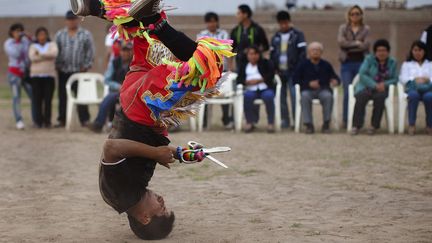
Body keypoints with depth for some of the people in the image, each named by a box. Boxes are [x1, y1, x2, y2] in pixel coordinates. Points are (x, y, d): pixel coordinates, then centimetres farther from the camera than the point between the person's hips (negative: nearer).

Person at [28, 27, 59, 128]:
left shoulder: (52, 45, 9)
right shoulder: (33, 46, 10)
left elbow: (54, 53, -13)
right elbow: (32, 57, -10)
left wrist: (40, 54, -14)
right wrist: (47, 56, -11)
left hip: (49, 76, 0)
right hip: (36, 76, 0)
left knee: (48, 99, -5)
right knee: (37, 99, -5)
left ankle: (47, 121, -1)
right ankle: (39, 121, 0)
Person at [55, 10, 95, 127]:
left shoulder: (86, 34, 6)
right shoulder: (60, 34, 12)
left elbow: (90, 52, 4)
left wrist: (86, 66, -4)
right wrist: (57, 65, 2)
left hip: (79, 70, -2)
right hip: (63, 71, 2)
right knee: (62, 96, 3)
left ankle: (84, 120, -1)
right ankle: (62, 120, 9)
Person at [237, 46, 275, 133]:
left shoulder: (265, 63, 12)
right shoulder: (244, 66, 19)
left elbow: (271, 75, -2)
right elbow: (239, 79, 12)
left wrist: (259, 80, -12)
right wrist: (247, 82, -9)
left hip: (266, 89, -2)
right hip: (252, 90, 2)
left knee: (268, 96, -36)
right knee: (247, 96, -33)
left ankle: (271, 123, -27)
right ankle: (249, 123, -25)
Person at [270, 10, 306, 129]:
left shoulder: (298, 35, 1)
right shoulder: (276, 37, 14)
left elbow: (302, 52, -5)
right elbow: (272, 53, 18)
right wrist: (273, 69, 7)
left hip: (293, 71, -4)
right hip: (280, 70, 4)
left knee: (294, 95, -9)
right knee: (282, 97, 5)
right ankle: (285, 120, 10)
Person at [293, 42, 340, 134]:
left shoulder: (326, 65, 11)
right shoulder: (303, 65, 6)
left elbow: (335, 78, 11)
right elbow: (296, 79, 1)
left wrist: (336, 81, -15)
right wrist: (309, 84, -13)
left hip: (323, 89, 1)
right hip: (308, 90, -1)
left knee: (328, 96, -33)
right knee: (305, 96, -35)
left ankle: (326, 124, -20)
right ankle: (308, 124, -27)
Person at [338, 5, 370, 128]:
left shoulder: (366, 29, 8)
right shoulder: (343, 28, 11)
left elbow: (366, 45, -6)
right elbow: (341, 42, -6)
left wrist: (349, 46, -7)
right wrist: (356, 43, -8)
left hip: (361, 62, 0)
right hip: (347, 63, 0)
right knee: (347, 92, -5)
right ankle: (346, 120, 0)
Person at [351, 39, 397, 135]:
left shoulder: (392, 62, 8)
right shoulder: (369, 59, 1)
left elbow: (395, 79, 3)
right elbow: (362, 75, -9)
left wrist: (384, 84, -18)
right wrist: (375, 85, -21)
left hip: (382, 89, 1)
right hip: (366, 87, -1)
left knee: (380, 96, -35)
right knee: (361, 96, -34)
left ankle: (374, 126, -26)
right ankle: (356, 125, -33)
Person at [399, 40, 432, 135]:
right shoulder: (407, 64, 25)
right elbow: (403, 78, 8)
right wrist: (415, 79, -10)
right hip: (412, 88, 0)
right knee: (414, 95, -40)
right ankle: (411, 125, -36)